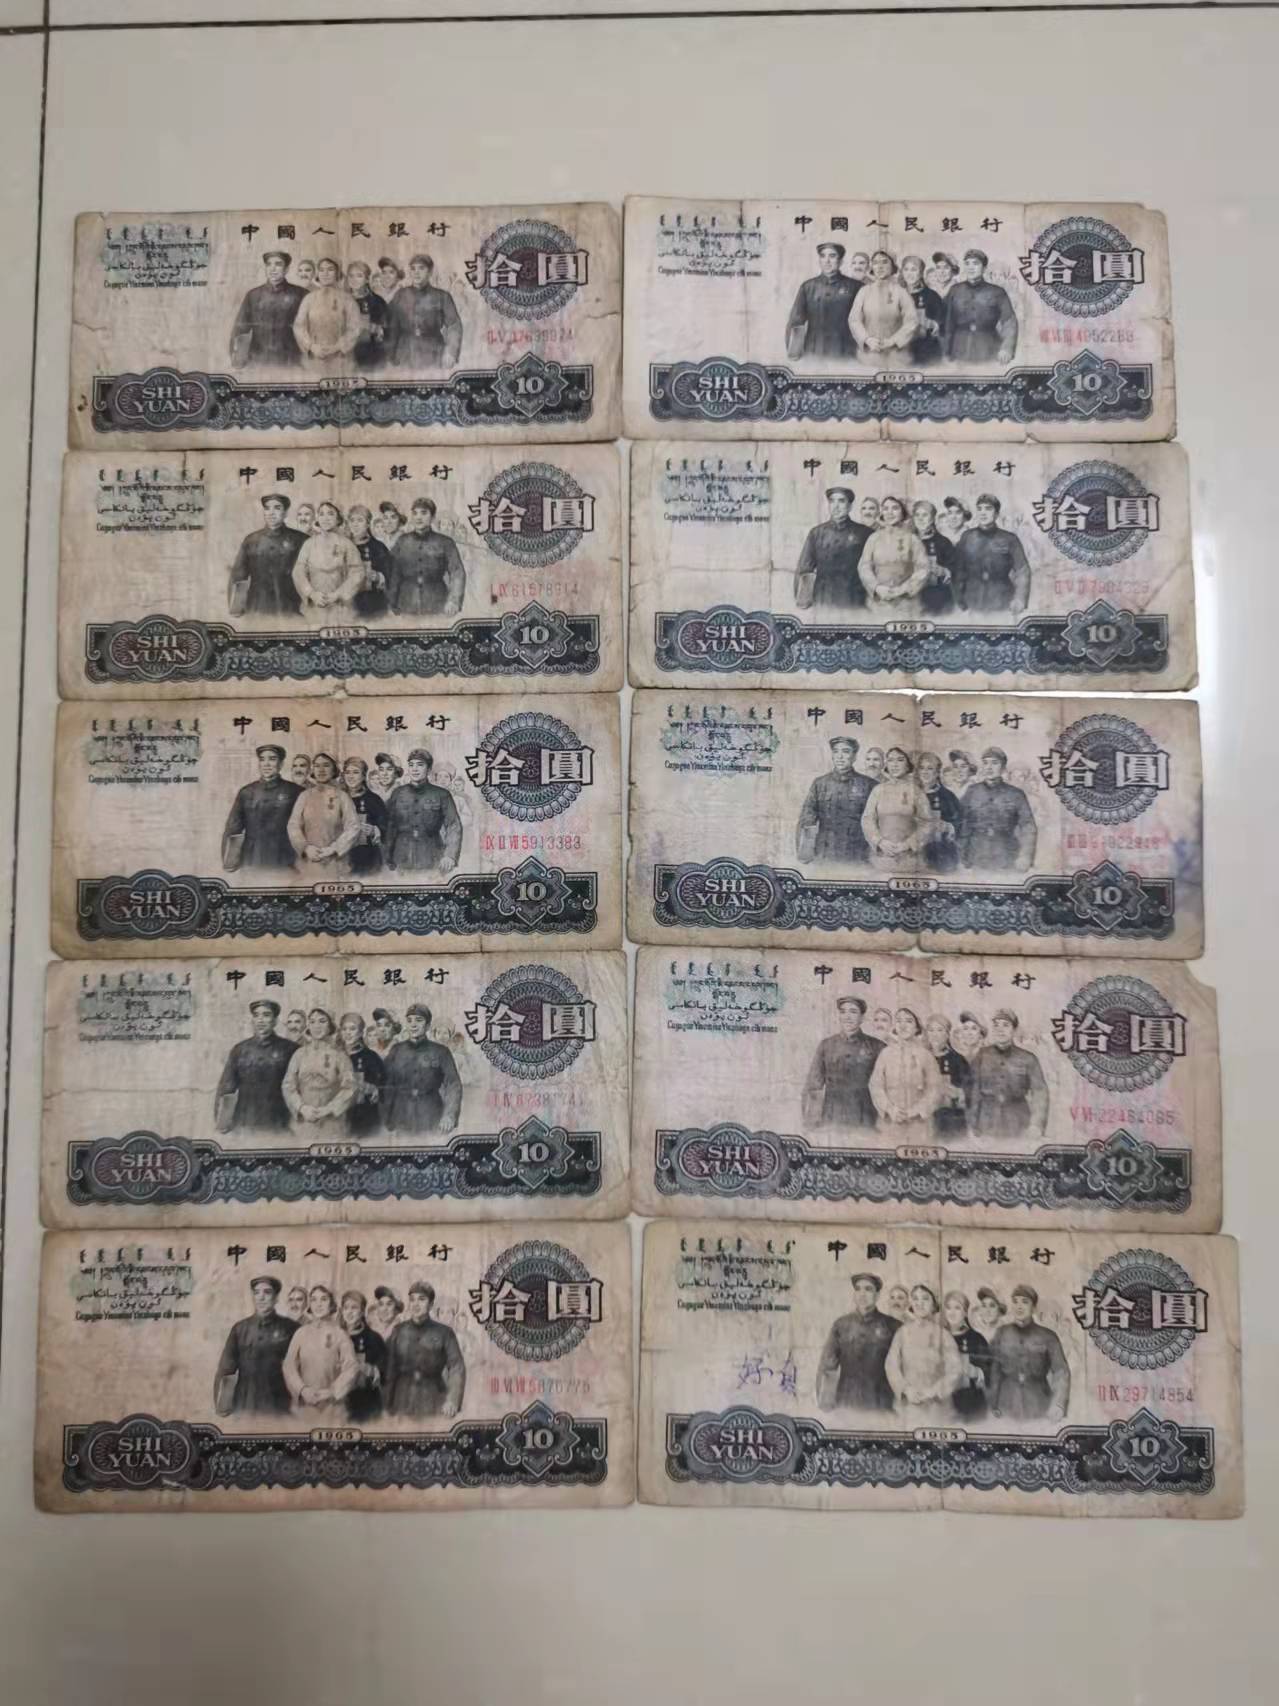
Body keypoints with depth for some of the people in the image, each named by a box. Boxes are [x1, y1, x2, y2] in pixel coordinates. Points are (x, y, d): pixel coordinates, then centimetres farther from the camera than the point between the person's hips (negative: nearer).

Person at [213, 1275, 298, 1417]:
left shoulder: (290, 1328, -1)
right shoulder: (240, 1329, 5)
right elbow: (225, 1370, 6)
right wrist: (221, 1405, -2)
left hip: (277, 1408, -2)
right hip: (243, 1408, 2)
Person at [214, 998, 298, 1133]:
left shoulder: (289, 1049, 2)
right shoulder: (239, 1050, 9)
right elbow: (225, 1088, 10)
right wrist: (220, 1121, 2)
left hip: (277, 1128, -2)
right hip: (243, 1127, 2)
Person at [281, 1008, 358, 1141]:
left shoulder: (339, 1054, 1)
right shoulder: (300, 1054, 7)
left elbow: (349, 1087, -3)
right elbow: (289, 1086, 4)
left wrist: (328, 1109, -11)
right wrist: (302, 1108, -10)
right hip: (305, 1122, 1)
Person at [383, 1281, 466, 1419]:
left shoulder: (444, 1332, 1)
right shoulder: (399, 1332, 7)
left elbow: (456, 1368, -6)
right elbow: (389, 1369, 6)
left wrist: (453, 1400, -21)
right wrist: (387, 1406, 1)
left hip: (434, 1405, -1)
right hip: (403, 1403, 1)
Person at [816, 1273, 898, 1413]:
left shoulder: (891, 1325, 2)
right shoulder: (842, 1325, 5)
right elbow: (826, 1366, 6)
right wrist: (825, 1404, 0)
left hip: (881, 1406, -1)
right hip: (846, 1404, 1)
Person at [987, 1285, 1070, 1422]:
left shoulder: (1047, 1336, -3)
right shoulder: (1002, 1333, 3)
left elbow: (1061, 1371, -12)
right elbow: (995, 1370, 5)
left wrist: (1058, 1404, -27)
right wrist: (994, 1406, 1)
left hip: (1039, 1407, -1)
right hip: (1008, 1404, 1)